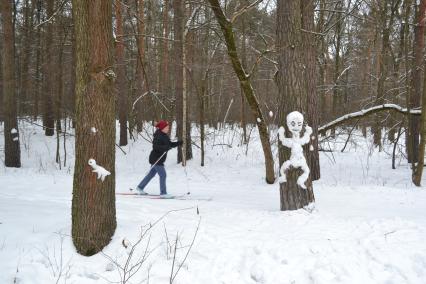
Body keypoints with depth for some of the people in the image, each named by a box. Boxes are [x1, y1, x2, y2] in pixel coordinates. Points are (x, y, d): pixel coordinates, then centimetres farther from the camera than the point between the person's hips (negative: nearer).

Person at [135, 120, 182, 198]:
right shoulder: (158, 136, -18)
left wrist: (179, 143, 5)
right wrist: (165, 148, -36)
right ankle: (163, 193, -3)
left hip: (160, 159, 10)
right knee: (163, 175, -8)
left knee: (151, 174, 18)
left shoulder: (165, 136, 11)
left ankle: (140, 187, 29)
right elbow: (155, 146, -27)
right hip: (156, 159, -10)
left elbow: (170, 144, 17)